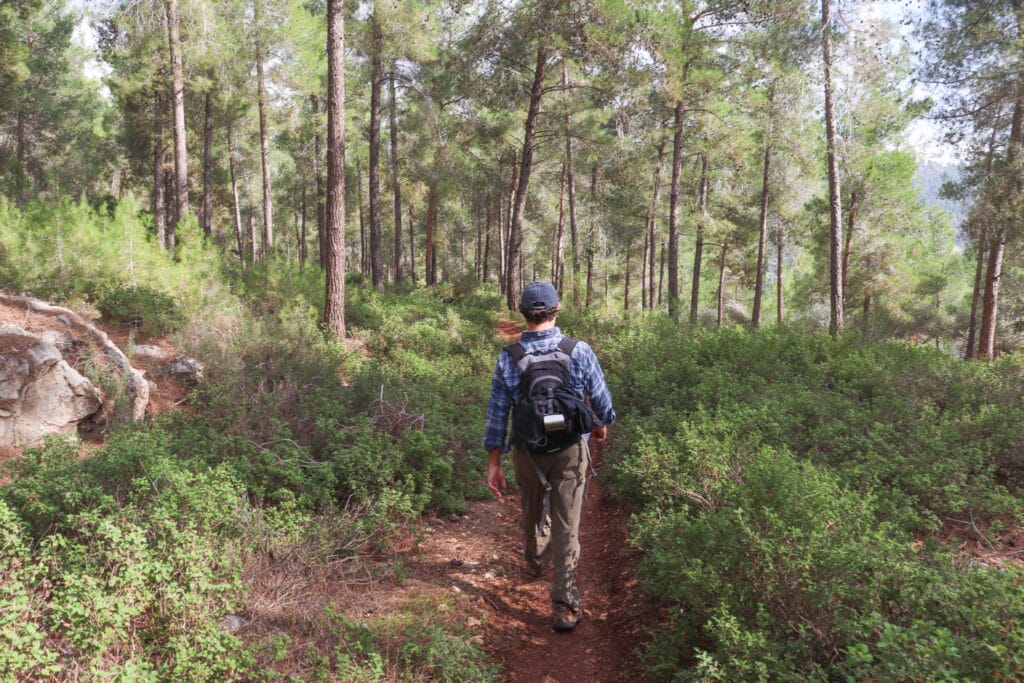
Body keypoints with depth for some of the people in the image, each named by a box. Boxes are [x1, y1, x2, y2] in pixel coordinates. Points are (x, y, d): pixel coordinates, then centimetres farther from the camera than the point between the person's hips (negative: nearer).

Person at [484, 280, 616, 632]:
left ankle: (535, 561, 52)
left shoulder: (508, 358, -9)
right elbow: (600, 398, -1)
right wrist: (602, 425, 21)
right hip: (570, 450, -2)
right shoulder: (579, 351, -12)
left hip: (527, 451, 2)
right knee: (566, 527, 5)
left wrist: (493, 464, 2)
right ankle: (565, 605, 6)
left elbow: (497, 415, -6)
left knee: (532, 511, 26)